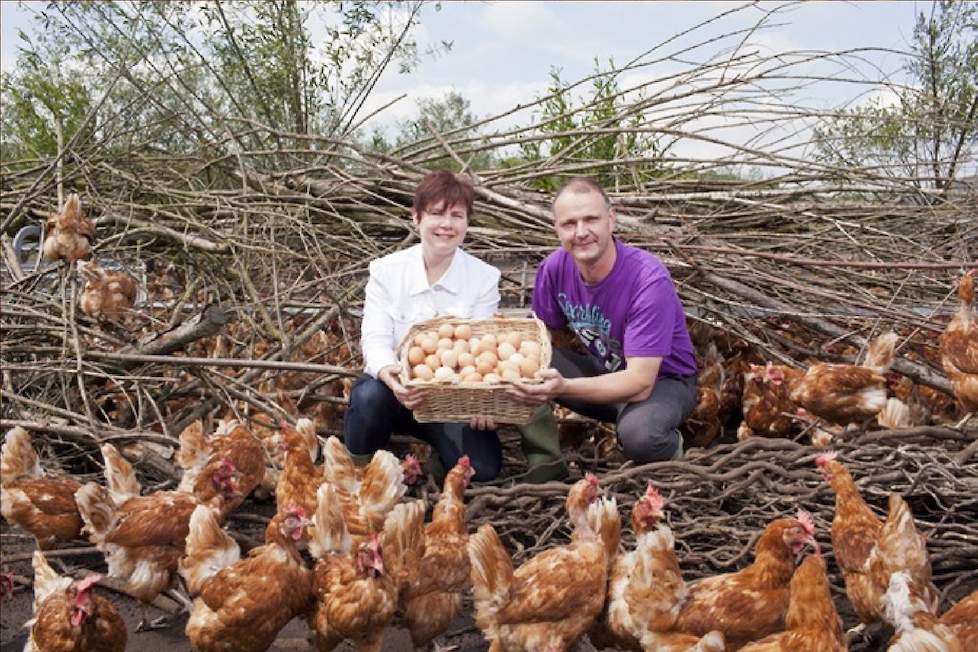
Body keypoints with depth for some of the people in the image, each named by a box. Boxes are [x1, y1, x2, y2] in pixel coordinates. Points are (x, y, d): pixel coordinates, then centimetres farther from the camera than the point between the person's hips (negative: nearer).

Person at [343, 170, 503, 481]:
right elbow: (375, 339, -13)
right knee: (370, 395, -36)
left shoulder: (484, 278, -5)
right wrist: (390, 375, -38)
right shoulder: (386, 271, -6)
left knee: (483, 467, -19)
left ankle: (438, 441, 16)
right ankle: (359, 467, -4)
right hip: (397, 386, -1)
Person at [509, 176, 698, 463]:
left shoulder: (649, 279, -30)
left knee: (639, 434, -39)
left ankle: (670, 444, -1)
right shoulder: (555, 267, -14)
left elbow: (639, 382, -34)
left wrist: (564, 388, -50)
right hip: (604, 371, 5)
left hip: (661, 380, -5)